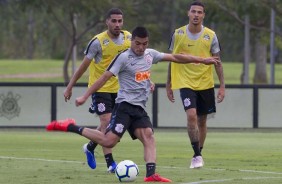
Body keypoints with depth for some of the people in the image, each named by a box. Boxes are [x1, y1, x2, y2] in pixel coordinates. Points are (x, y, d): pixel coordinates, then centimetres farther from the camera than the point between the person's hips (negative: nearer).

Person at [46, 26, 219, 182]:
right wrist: (85, 97, -11)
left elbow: (175, 57, 18)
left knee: (149, 137, -13)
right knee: (109, 141, -18)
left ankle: (151, 174, -24)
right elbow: (105, 77, -8)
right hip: (125, 105, -7)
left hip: (140, 108, 7)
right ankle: (71, 127, -7)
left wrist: (202, 60, 18)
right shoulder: (124, 57, -8)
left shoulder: (150, 54, 12)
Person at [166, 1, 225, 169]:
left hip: (206, 84, 2)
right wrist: (169, 85, 9)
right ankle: (197, 155, -15)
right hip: (185, 83, -2)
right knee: (191, 115, -21)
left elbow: (217, 62, 3)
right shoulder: (178, 34, -2)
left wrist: (222, 86, -2)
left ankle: (198, 154, 26)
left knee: (202, 121, 9)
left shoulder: (210, 36, -3)